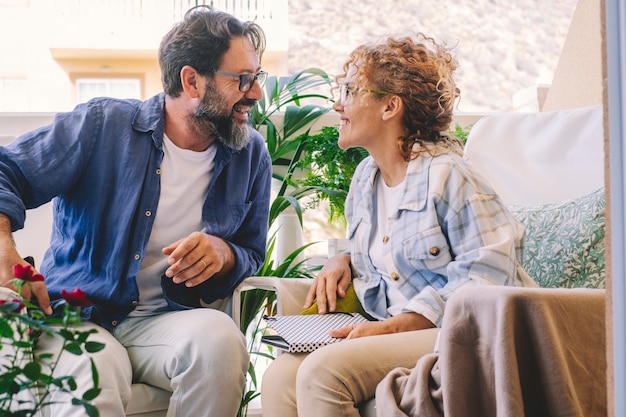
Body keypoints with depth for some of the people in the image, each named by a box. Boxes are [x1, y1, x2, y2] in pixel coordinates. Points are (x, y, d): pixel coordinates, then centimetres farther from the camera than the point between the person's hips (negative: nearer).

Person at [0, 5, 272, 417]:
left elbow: (252, 254, 14)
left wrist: (223, 253, -11)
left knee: (220, 338, -32)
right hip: (77, 316, -4)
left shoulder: (251, 155, 7)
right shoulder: (102, 124, -4)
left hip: (169, 321, 4)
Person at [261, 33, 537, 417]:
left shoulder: (447, 174, -11)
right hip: (394, 331, 8)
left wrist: (394, 326, -21)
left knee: (324, 371, -28)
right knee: (281, 377, -18)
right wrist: (345, 261, 8)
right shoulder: (365, 176, 16)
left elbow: (486, 273, -17)